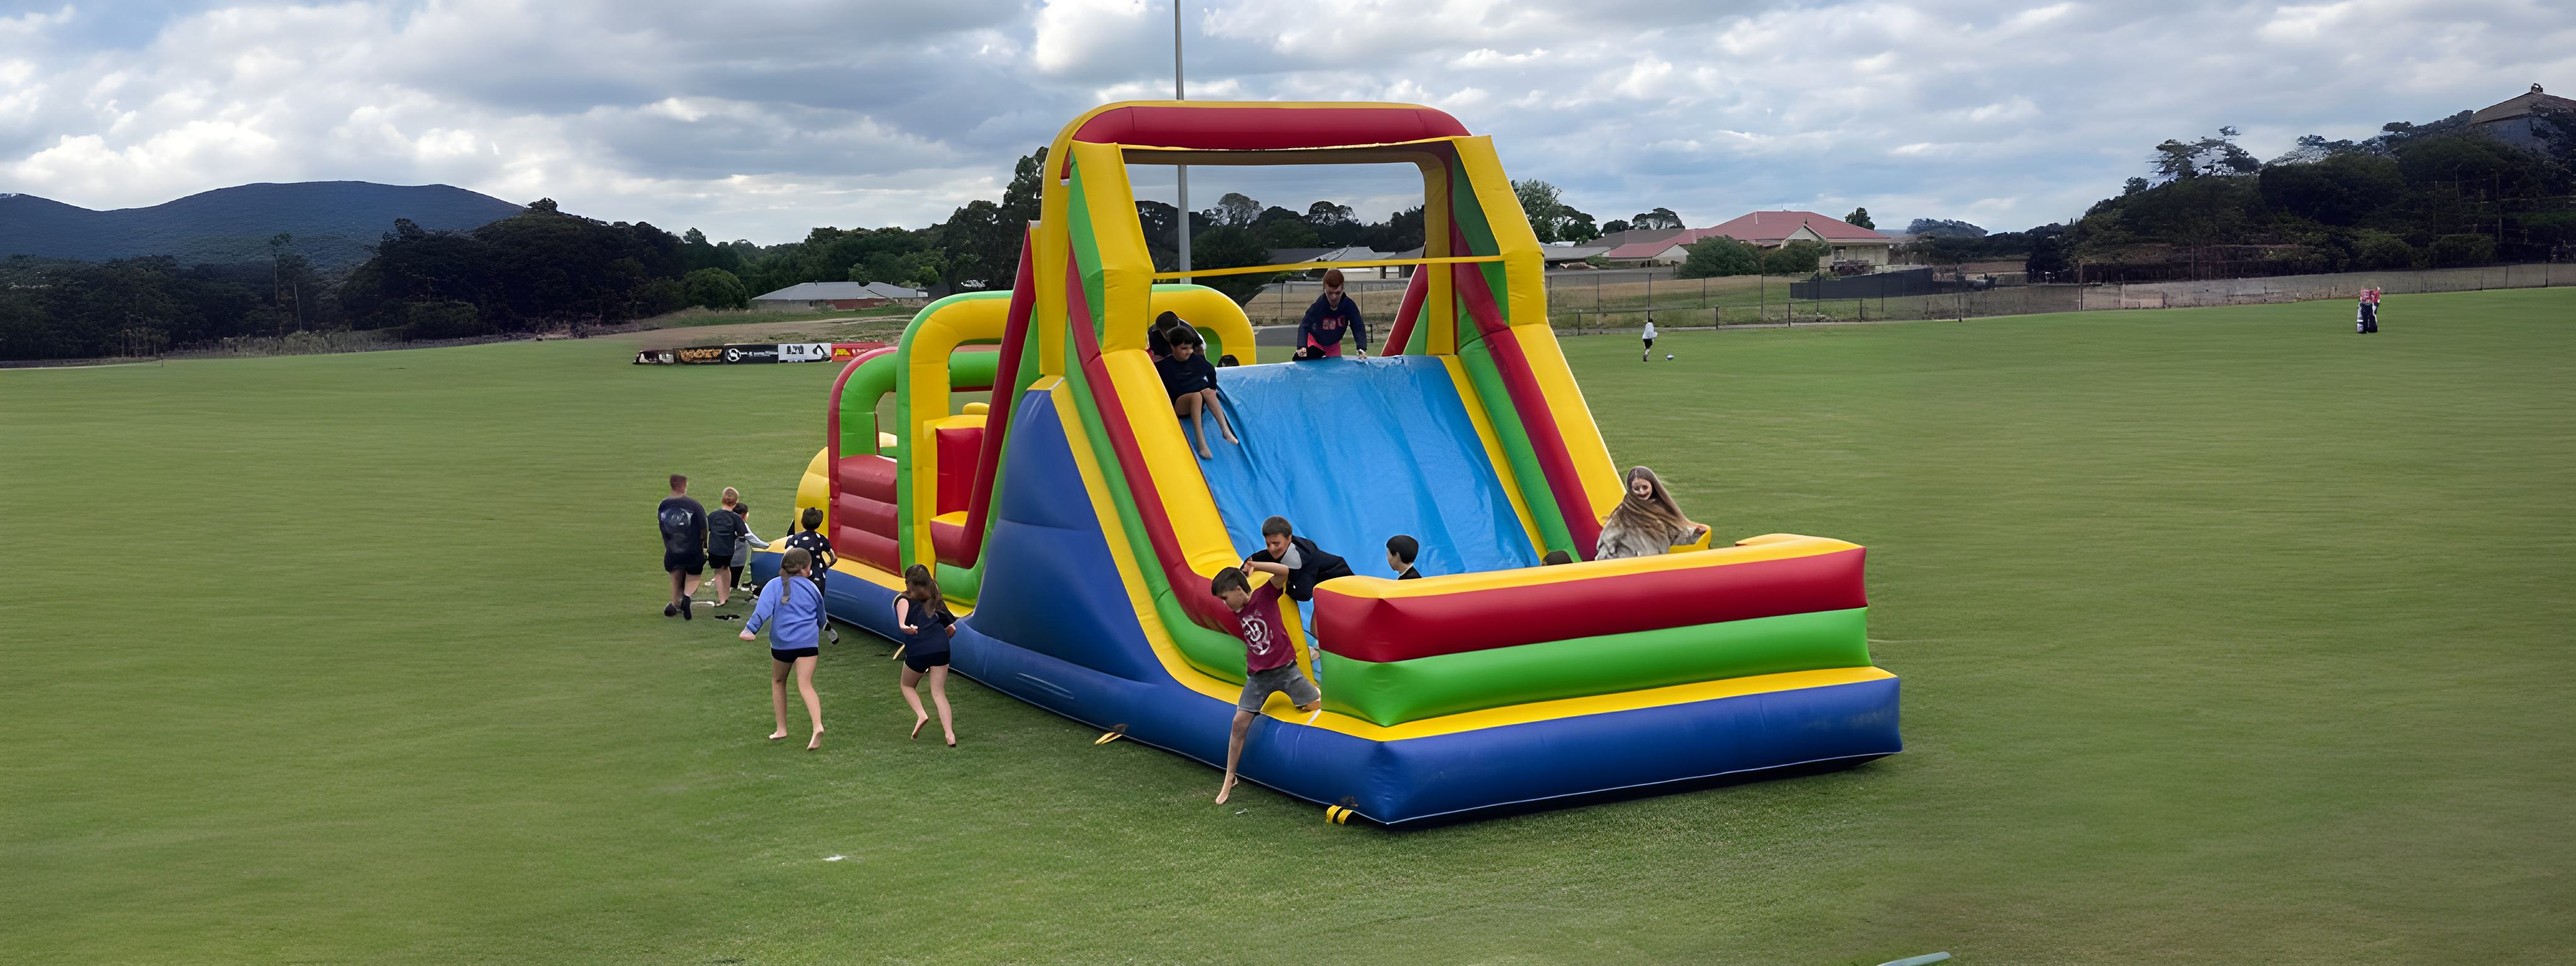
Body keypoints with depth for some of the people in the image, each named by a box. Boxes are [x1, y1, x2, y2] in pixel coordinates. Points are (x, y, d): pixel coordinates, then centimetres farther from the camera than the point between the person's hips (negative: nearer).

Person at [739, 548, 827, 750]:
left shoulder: (775, 585, 2)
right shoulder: (812, 588, 11)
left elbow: (763, 609, -15)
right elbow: (821, 618, 24)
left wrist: (751, 629, -24)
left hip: (782, 643, -1)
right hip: (808, 642, 1)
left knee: (778, 682, 22)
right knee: (805, 686, -8)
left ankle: (782, 729, 23)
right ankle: (818, 726, -30)